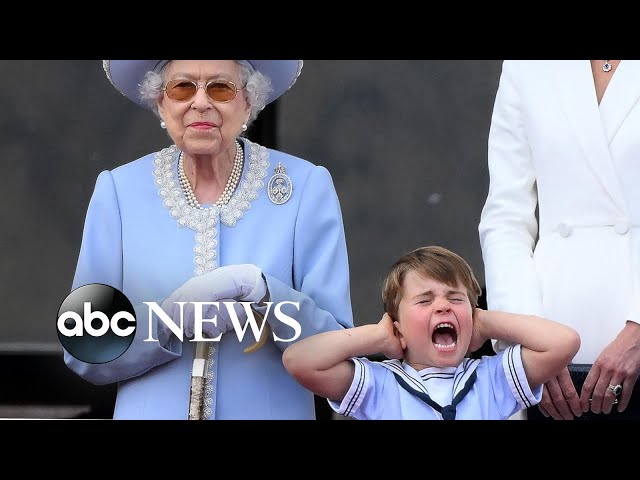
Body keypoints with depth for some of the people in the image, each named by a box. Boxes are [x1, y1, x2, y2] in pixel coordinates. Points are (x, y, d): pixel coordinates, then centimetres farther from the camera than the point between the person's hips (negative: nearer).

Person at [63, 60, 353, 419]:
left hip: (272, 411, 0)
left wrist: (264, 293, -27)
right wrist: (170, 319, -24)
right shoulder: (117, 191, -6)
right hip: (151, 409, 1)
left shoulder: (306, 187, -8)